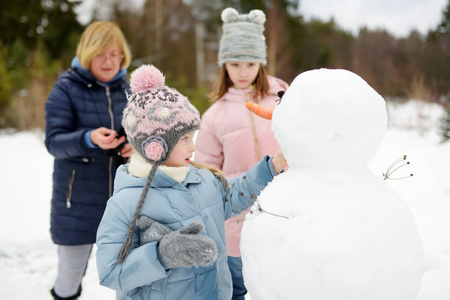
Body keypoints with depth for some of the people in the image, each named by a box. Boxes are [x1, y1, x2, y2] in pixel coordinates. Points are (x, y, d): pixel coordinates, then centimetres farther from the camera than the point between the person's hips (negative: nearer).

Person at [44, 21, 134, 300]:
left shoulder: (129, 89, 4)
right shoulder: (66, 88, -8)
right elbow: (54, 141, -14)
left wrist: (137, 146, -11)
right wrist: (89, 139, -33)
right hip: (78, 201, -3)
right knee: (70, 275, 12)